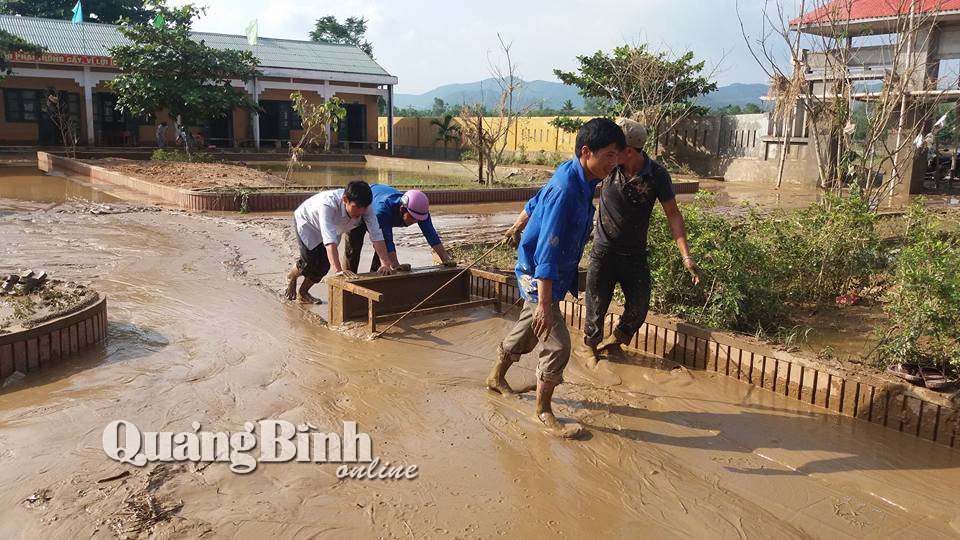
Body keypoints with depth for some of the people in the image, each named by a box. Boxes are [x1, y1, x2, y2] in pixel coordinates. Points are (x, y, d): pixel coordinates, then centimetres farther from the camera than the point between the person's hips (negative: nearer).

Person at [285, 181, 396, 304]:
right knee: (311, 261, -13)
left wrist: (387, 264, -41)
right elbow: (329, 240, -53)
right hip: (306, 222, -5)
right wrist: (338, 270, -61)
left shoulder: (365, 207, -32)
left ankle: (302, 293, 24)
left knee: (324, 265, -3)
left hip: (334, 227, 5)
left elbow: (376, 235, -32)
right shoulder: (328, 204, -46)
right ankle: (291, 277, 22)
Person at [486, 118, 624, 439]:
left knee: (528, 330, 24)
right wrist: (544, 303, -33)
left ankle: (497, 378, 45)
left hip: (555, 275, 10)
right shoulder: (565, 190, -30)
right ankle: (543, 409, 13)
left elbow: (534, 204, 16)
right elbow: (547, 251, -32)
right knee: (558, 345, -6)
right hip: (539, 277, -10)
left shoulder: (574, 175, -1)